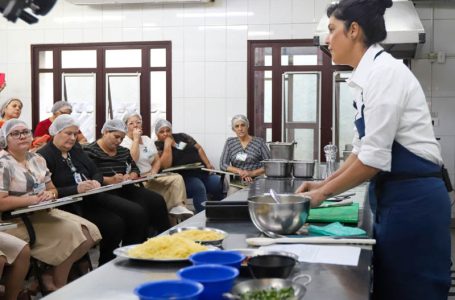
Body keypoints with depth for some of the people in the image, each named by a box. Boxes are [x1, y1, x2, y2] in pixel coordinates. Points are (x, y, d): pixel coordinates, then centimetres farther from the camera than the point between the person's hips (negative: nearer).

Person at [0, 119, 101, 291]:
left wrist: (50, 194, -7)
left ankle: (53, 275, 3)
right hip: (18, 220, -8)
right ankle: (58, 286, -3)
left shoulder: (37, 160, 13)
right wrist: (32, 199, -20)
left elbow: (53, 190, 18)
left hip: (44, 213, 8)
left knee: (90, 233, -9)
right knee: (71, 234, -23)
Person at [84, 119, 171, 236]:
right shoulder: (90, 151, -1)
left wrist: (130, 176, -4)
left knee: (158, 200, -18)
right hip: (108, 193, -7)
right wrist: (109, 180, -25)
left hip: (126, 189, 7)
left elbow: (135, 169, 20)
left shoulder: (123, 151, 21)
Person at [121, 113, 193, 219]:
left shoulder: (147, 140, 16)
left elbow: (157, 160, 16)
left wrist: (153, 172, -5)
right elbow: (132, 160, -23)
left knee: (177, 178, -15)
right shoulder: (124, 143, -4)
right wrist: (136, 139, -15)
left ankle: (178, 206, -30)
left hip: (151, 177, 6)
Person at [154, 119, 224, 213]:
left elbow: (198, 148, 16)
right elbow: (165, 165, -14)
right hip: (183, 177, -5)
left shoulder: (182, 137, 17)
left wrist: (208, 164, 2)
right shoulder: (157, 146, 3)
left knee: (220, 185, -20)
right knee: (199, 187, -35)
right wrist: (167, 144, -11)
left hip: (201, 172, 5)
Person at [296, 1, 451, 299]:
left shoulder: (384, 71, -17)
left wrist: (324, 192, -9)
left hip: (412, 200, -9)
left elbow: (375, 158, -19)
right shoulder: (369, 75, 12)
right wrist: (323, 183, 12)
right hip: (396, 198, 9)